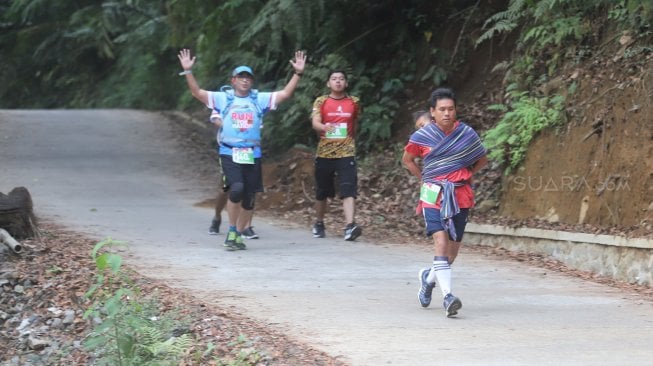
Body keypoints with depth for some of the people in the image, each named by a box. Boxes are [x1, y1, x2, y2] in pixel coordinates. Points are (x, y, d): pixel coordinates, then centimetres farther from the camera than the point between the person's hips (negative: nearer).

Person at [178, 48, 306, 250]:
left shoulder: (260, 100, 11)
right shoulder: (223, 98, 7)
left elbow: (285, 94, 7)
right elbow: (197, 92, 1)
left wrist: (298, 73, -2)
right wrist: (188, 71, -9)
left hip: (252, 155, 3)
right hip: (229, 154, -3)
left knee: (249, 198, 3)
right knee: (236, 189, -22)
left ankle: (238, 234, 21)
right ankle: (232, 231, -6)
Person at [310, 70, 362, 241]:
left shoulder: (354, 102, 8)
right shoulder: (321, 101, 2)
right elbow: (315, 122, -13)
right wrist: (324, 127, -34)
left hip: (346, 153, 0)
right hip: (324, 152, 0)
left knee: (349, 191, -17)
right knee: (321, 193, 11)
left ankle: (350, 227, -28)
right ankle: (319, 224, 32)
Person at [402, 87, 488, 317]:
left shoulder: (467, 134, 1)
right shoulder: (421, 137, -3)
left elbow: (482, 159, 16)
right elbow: (407, 160, 14)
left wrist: (466, 175, 6)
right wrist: (424, 179, 7)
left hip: (460, 195, 3)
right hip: (433, 195, -3)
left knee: (454, 244, 8)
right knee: (440, 239, -20)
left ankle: (430, 277, 39)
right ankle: (447, 295, -27)